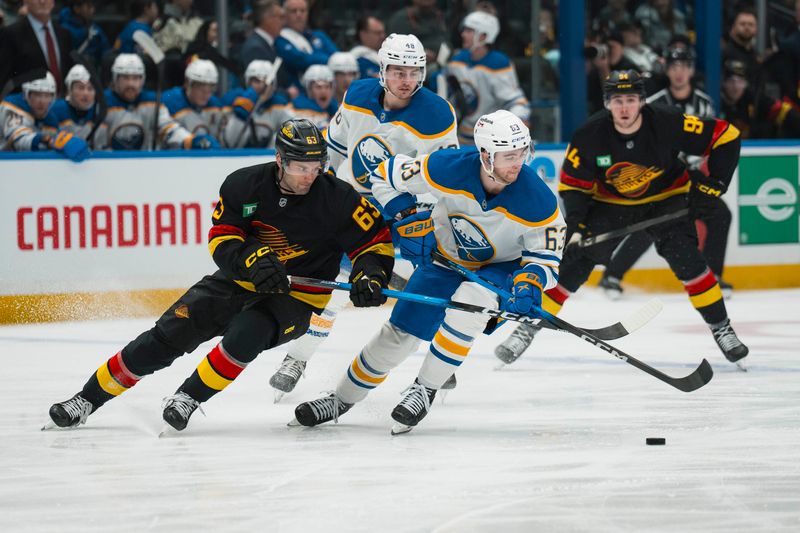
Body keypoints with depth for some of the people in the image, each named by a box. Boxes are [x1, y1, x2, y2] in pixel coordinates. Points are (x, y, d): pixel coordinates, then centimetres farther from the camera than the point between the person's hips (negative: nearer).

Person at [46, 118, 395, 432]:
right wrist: (254, 260, -32)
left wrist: (370, 275, -29)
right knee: (169, 335, -7)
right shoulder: (244, 185, -11)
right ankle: (89, 399, 3)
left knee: (246, 333, -34)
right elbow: (221, 241, -12)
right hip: (241, 281, 2)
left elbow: (377, 240, -9)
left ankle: (190, 397, -14)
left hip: (296, 296, -2)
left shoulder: (337, 198, -17)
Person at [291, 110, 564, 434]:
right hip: (446, 257, 2)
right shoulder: (447, 168, -29)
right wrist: (407, 222, -16)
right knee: (400, 332, 5)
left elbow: (547, 256, -18)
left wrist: (528, 284, -36)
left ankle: (426, 389, -21)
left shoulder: (538, 200, -31)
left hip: (502, 267, -2)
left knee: (470, 298, -35)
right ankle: (341, 400, 28)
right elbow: (387, 176, -11)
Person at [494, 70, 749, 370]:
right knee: (574, 261, -8)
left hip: (665, 198, -1)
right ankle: (528, 329, 3)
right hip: (610, 203, 1)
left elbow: (726, 136, -21)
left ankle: (721, 328, -5)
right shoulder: (590, 136, -23)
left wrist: (713, 182, -25)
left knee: (685, 258, -21)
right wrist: (575, 225, -23)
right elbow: (573, 183, -9)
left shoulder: (668, 124, -28)